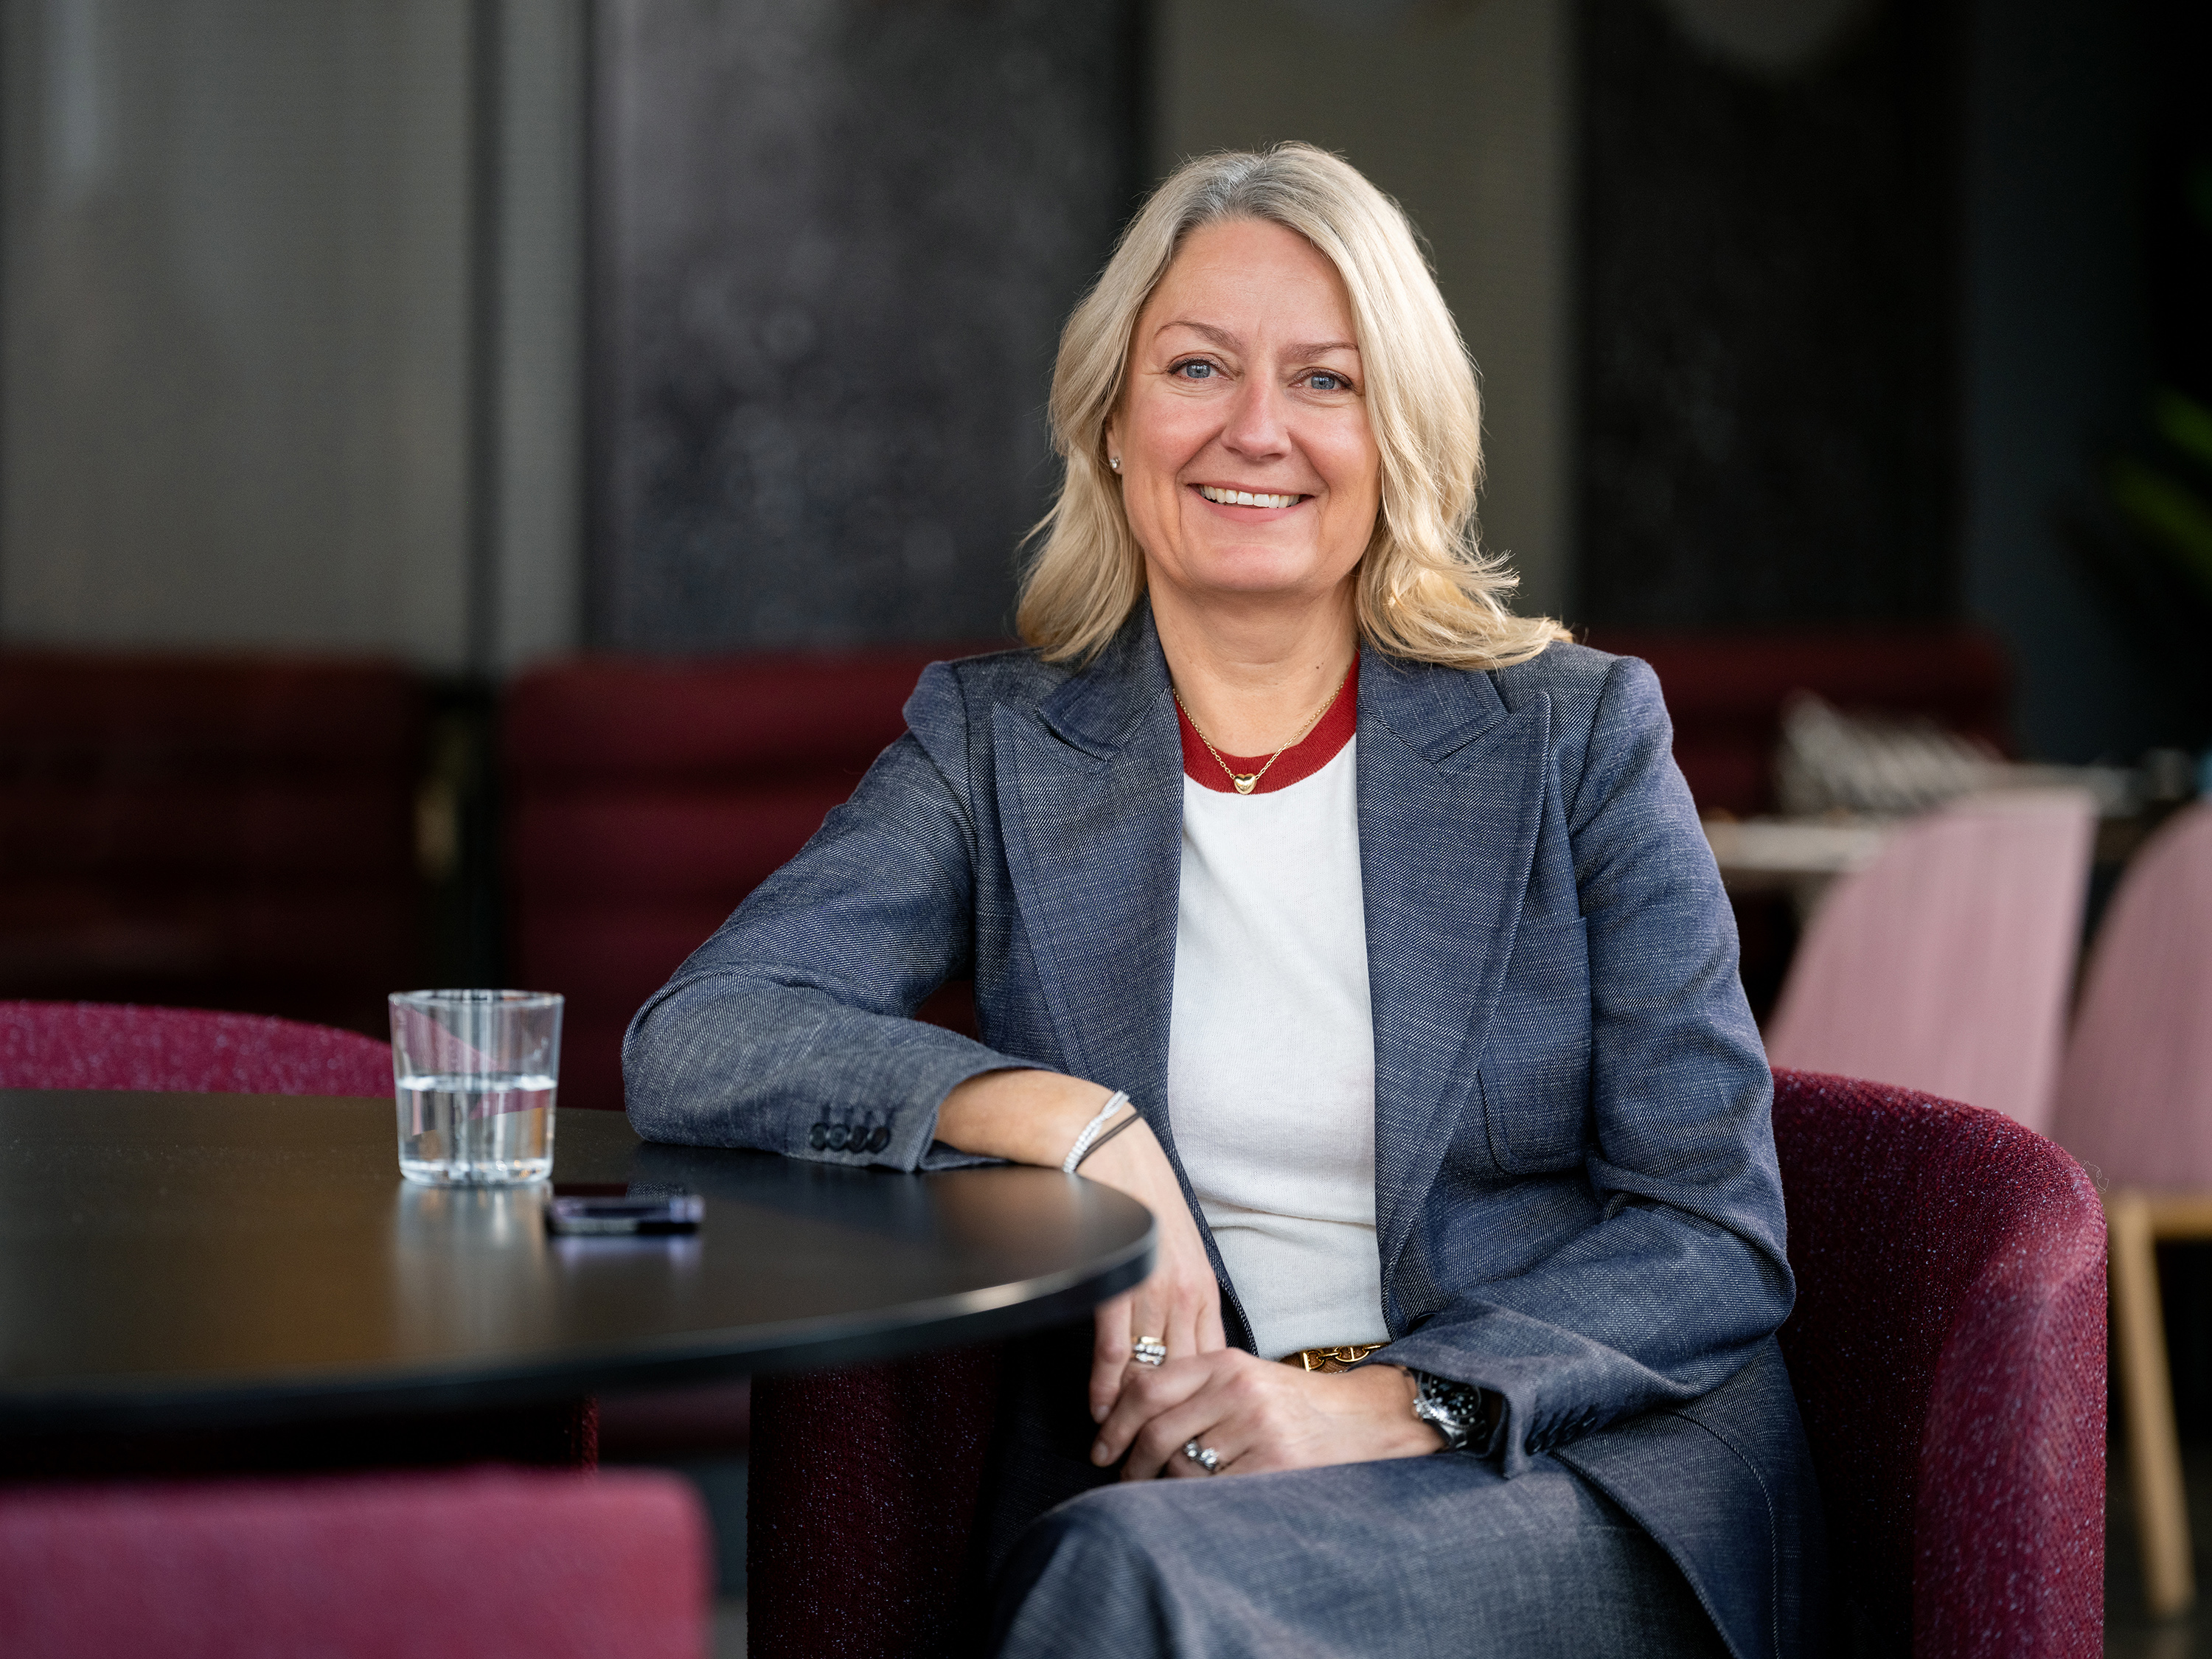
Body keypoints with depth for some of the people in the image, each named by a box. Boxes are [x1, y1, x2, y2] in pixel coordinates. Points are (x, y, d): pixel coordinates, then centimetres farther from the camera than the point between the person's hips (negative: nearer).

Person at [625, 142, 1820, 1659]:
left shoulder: (1579, 735, 5)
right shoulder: (995, 744, 10)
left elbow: (1718, 1234, 1)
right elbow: (690, 1047, -4)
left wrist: (1389, 1404, -15)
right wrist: (1068, 1119, -18)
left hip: (1595, 1471, -1)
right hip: (1162, 1479, 2)